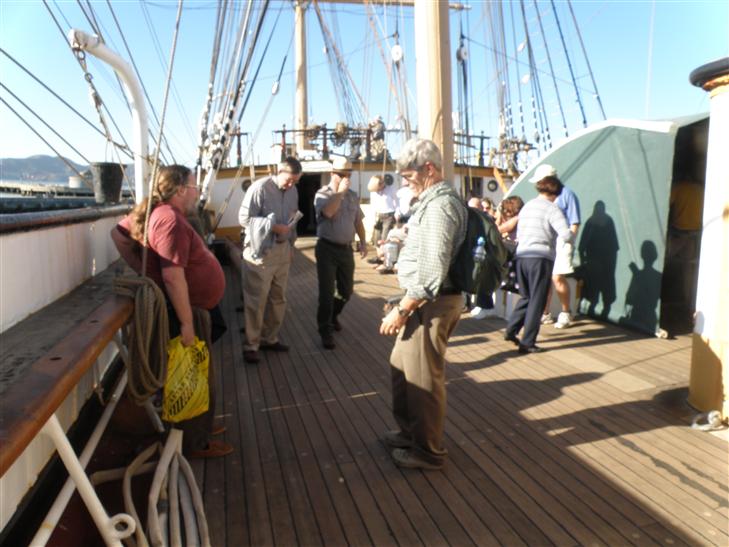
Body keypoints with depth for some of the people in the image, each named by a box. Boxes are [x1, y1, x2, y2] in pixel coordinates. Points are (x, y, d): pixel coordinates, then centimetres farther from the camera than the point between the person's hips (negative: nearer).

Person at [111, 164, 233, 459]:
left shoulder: (161, 214, 10)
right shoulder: (171, 219, -22)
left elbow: (119, 230, 16)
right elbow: (173, 276, -29)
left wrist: (145, 267, 9)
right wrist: (186, 322, -26)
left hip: (190, 308, 10)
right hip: (186, 312, -10)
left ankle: (200, 427, 36)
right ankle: (195, 442, 17)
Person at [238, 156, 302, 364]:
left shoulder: (293, 191, 7)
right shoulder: (259, 188, -14)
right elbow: (244, 218, -15)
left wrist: (291, 244, 12)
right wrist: (272, 227, -22)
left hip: (282, 251, 7)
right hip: (261, 251, -7)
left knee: (278, 298, 14)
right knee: (256, 300, -1)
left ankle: (270, 338, 28)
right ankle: (251, 345, 10)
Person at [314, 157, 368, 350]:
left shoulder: (353, 196, 10)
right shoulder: (322, 194, -8)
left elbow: (358, 221, 16)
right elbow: (328, 212, -29)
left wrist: (363, 242, 7)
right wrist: (340, 191, -20)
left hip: (346, 248, 6)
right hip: (327, 249, -5)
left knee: (347, 290, 14)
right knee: (327, 292, -2)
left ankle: (333, 315, 41)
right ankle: (326, 331, 8)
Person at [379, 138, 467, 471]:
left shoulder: (438, 206, -19)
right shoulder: (436, 201, 14)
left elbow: (431, 273, -26)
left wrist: (401, 310, -20)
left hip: (431, 304, -10)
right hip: (427, 301, 10)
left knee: (422, 378, 3)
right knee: (402, 367, 21)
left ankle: (428, 451, 21)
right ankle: (411, 432, 38)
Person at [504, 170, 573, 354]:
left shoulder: (526, 207, 16)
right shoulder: (552, 209, -6)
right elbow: (565, 235, -15)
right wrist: (572, 234, 6)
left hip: (521, 257, 6)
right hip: (541, 258, -6)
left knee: (526, 297, 22)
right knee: (536, 302, 3)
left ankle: (511, 330, 17)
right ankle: (527, 343, 5)